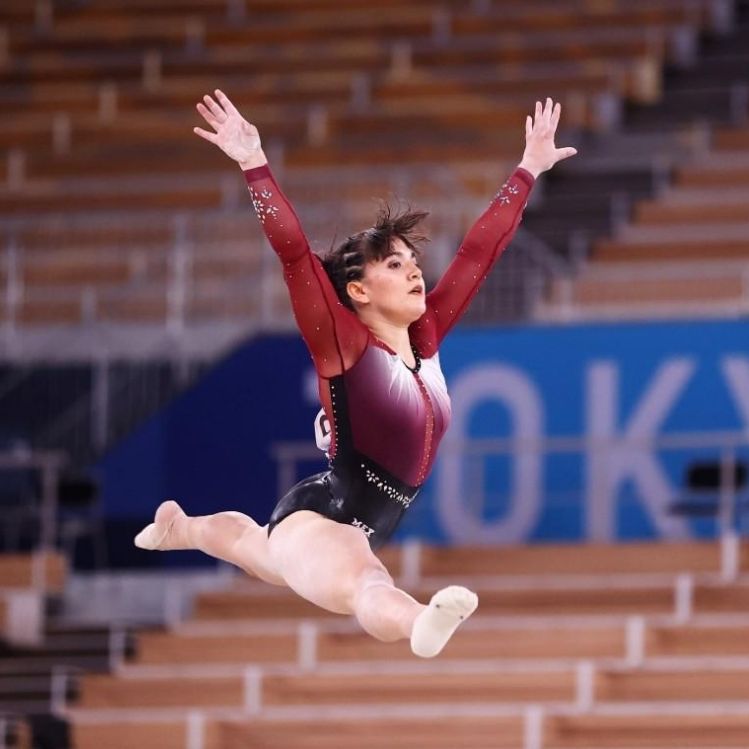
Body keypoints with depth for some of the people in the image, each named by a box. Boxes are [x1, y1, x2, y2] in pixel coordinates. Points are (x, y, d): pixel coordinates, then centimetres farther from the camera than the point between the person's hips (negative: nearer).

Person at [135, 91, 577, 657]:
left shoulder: (424, 337, 2)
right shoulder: (344, 345, -17)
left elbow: (479, 251, 7)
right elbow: (293, 252, -28)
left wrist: (529, 170, 12)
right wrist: (255, 165, -38)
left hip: (358, 535, 9)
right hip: (315, 520, -9)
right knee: (364, 584, -45)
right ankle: (423, 625, -81)